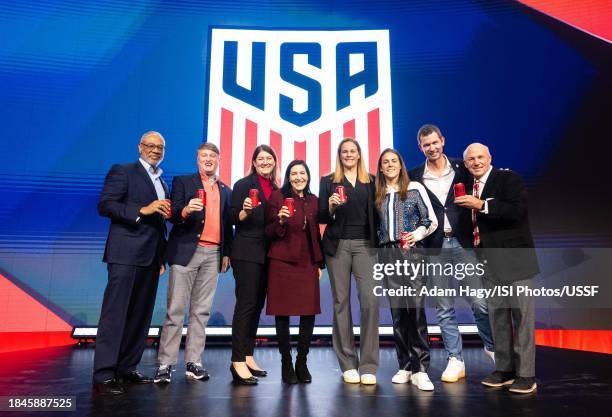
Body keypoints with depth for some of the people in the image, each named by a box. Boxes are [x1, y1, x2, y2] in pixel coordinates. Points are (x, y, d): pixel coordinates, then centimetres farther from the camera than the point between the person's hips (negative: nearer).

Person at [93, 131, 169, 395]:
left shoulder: (162, 183, 21)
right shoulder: (122, 172, 1)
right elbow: (104, 205, -10)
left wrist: (161, 258, 16)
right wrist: (142, 210, -19)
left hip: (150, 257, 7)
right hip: (126, 254, -7)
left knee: (141, 314, 9)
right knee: (115, 313, -6)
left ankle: (127, 368, 18)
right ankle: (103, 375, -1)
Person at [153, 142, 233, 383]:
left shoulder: (225, 190, 18)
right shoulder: (182, 182, 6)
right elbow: (173, 215, -5)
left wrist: (226, 253, 10)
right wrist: (185, 210, -25)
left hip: (213, 255, 4)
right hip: (186, 252, -4)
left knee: (201, 311, 6)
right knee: (175, 310, -4)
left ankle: (193, 363, 13)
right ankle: (165, 364, 2)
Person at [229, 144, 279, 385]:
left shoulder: (275, 188, 16)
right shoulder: (243, 184, -2)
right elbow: (234, 218, -7)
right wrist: (246, 210, -25)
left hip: (267, 254, 7)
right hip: (246, 253, -7)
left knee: (257, 305, 10)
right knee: (246, 304, -10)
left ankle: (248, 357, 19)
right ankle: (238, 362, -6)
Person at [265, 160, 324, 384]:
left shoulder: (313, 200, 14)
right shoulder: (278, 196, 1)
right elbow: (269, 232, 0)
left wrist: (319, 263, 12)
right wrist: (280, 220, -20)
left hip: (308, 263, 4)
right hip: (282, 262, -4)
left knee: (309, 313, 2)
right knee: (283, 313, 1)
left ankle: (302, 363, 18)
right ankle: (286, 364, 16)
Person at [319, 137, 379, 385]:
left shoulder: (370, 181, 12)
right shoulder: (328, 181, 9)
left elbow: (374, 215, 11)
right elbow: (322, 218, 4)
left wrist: (378, 244, 1)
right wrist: (331, 207, -15)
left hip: (365, 245, 1)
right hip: (338, 245, 0)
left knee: (370, 300, -10)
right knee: (341, 301, 3)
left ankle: (368, 365, 0)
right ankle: (348, 364, 13)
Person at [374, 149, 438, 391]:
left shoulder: (415, 189, 6)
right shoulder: (378, 194, 14)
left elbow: (431, 221, 4)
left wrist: (415, 235, -11)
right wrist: (378, 243, 4)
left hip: (411, 252, -3)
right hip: (387, 254, 3)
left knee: (416, 309, -10)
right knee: (397, 311, 4)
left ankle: (420, 369, -4)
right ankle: (405, 366, 14)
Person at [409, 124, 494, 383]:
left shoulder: (461, 169, 6)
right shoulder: (415, 176, 5)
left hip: (463, 242, 0)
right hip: (434, 247, 0)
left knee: (480, 301, 1)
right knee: (444, 308, 6)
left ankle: (492, 347, 26)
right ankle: (455, 360, 17)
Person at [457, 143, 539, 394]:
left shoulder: (509, 179, -5)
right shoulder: (469, 186, 13)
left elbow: (518, 210, -21)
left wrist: (481, 205, -25)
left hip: (514, 259, -6)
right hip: (489, 262, 6)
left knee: (522, 316, -1)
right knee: (497, 316, 11)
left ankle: (526, 374, 8)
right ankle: (504, 369, 21)